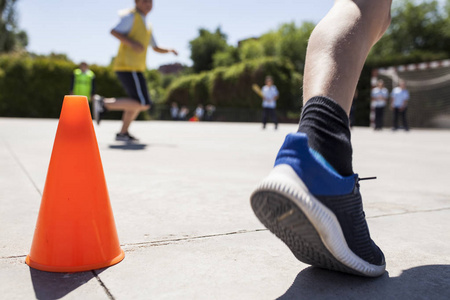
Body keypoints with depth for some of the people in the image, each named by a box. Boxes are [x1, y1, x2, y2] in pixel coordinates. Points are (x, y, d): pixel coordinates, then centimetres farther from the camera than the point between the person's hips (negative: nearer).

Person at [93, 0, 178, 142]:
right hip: (128, 67, -10)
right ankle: (104, 103, -9)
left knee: (137, 102, 17)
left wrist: (168, 50, 9)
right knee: (143, 104, -15)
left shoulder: (147, 26, 24)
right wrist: (131, 43, -25)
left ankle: (123, 133, 22)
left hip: (135, 68, 10)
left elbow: (156, 48, 28)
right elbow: (114, 31, -13)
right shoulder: (131, 16, -2)